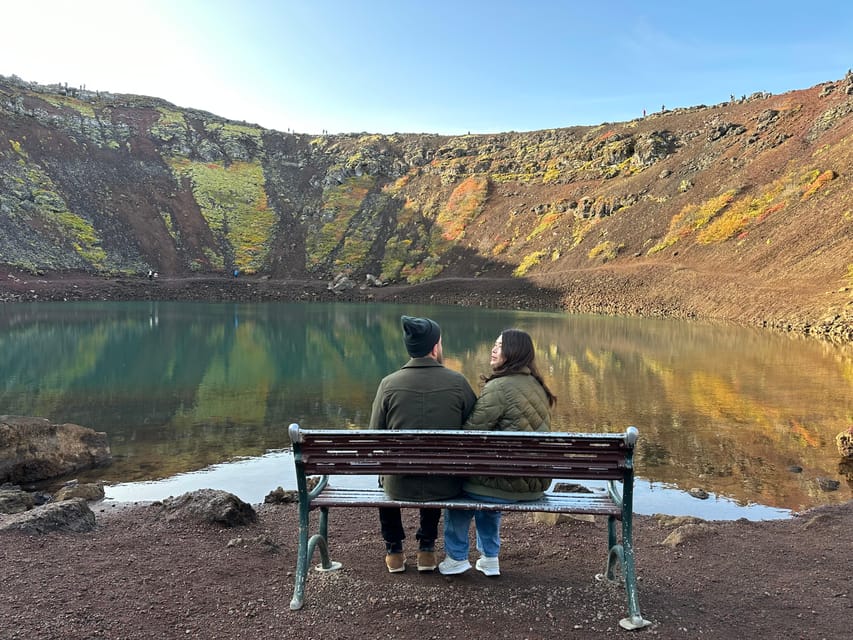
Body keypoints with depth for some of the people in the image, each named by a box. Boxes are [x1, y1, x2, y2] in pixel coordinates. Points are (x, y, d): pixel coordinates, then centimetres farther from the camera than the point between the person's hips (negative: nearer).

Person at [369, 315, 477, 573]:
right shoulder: (457, 382, -10)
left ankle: (394, 550, 41)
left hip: (400, 485, -1)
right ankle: (427, 548, 42)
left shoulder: (389, 383, -11)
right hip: (446, 486, 1)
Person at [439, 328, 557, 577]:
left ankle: (456, 558, 28)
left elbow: (471, 432, -19)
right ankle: (489, 558, 37)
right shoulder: (535, 385, 9)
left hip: (511, 484, -8)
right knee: (487, 481, 33)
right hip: (537, 482, 8)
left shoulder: (500, 387, -19)